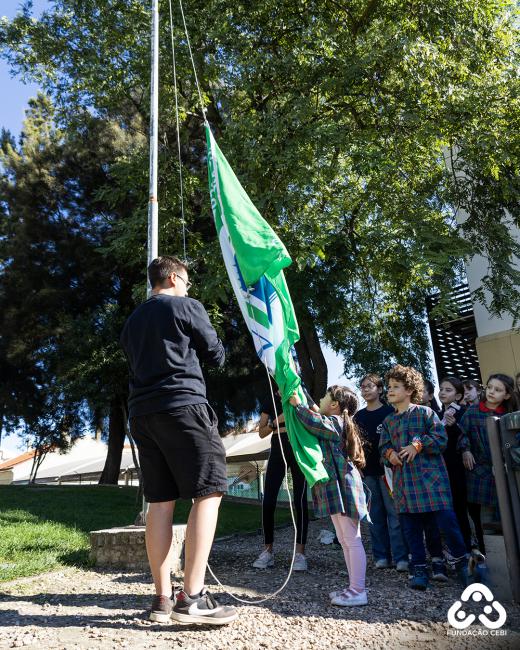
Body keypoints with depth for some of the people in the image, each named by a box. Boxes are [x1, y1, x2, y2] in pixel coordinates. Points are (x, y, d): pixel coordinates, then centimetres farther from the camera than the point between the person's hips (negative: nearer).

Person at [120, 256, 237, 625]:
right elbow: (216, 356, 6)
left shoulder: (133, 321, 21)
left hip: (142, 412, 7)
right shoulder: (187, 306, 1)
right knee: (209, 491, -5)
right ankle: (192, 597, -10)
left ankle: (163, 598, 9)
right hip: (182, 406, -7)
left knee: (161, 501, 7)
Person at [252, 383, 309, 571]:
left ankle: (300, 553, 1)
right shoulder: (270, 400, 10)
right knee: (268, 501, -4)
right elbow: (262, 432, 8)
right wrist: (275, 422, -10)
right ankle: (268, 551, 7)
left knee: (299, 501, -4)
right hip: (277, 449, 2)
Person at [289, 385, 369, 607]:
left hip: (343, 487, -11)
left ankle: (358, 591, 0)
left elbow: (315, 423, -25)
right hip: (336, 488, 11)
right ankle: (353, 587, 22)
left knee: (352, 540, -5)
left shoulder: (335, 422, -10)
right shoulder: (333, 423, 19)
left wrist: (298, 405, -15)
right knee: (345, 540, 14)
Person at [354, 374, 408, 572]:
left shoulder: (390, 412, 0)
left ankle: (401, 557, 1)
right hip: (368, 470, 4)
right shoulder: (358, 416, 13)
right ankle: (381, 556, 15)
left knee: (394, 513, -5)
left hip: (387, 468, -4)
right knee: (375, 515, 8)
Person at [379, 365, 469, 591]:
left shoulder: (425, 413, 1)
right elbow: (383, 447, 14)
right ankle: (419, 569, 18)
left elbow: (441, 438, -7)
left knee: (446, 519, -5)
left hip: (430, 475, -4)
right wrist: (389, 453, -7)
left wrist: (418, 445, -16)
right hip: (402, 478, 5)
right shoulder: (388, 421, 15)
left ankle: (461, 562, 17)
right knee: (411, 527, 6)